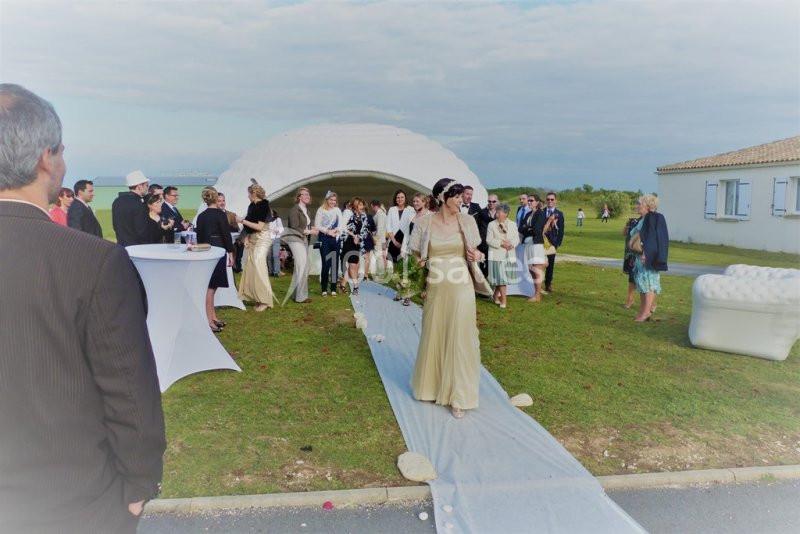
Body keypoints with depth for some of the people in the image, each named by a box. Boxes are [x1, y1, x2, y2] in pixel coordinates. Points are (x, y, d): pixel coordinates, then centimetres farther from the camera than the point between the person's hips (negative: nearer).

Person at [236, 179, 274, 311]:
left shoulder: (263, 205, -13)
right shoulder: (252, 205, 9)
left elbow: (259, 226, -19)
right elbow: (250, 225, 14)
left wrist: (243, 221, -15)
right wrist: (246, 238, 2)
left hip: (262, 239, -8)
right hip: (253, 239, 9)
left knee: (258, 266, -12)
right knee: (250, 266, 10)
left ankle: (265, 300, -9)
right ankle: (252, 295, 21)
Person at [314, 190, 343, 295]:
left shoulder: (337, 210, 12)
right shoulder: (321, 210, 3)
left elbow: (341, 223, 4)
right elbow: (317, 225, -2)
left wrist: (336, 230, -14)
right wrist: (327, 231, -13)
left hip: (335, 238, 3)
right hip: (324, 239, -3)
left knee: (335, 263, 2)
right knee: (326, 263, -6)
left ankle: (333, 288, 8)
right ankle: (324, 289, 1)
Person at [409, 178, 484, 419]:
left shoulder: (467, 221, 1)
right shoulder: (425, 223, -2)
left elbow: (473, 252, 11)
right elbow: (416, 255, 11)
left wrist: (477, 255, -9)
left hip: (460, 287, 0)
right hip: (435, 288, 0)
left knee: (459, 339, 3)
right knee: (433, 336, 12)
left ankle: (457, 395, 15)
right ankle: (432, 385, 34)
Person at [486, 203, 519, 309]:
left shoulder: (512, 224, 10)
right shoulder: (491, 224, 1)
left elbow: (517, 239, 7)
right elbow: (489, 240, -5)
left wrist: (511, 244, -15)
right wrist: (501, 243, -17)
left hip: (510, 255, 3)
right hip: (497, 255, -3)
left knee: (504, 277, 7)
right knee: (500, 277, -6)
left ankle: (496, 295, 25)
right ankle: (504, 299, 0)